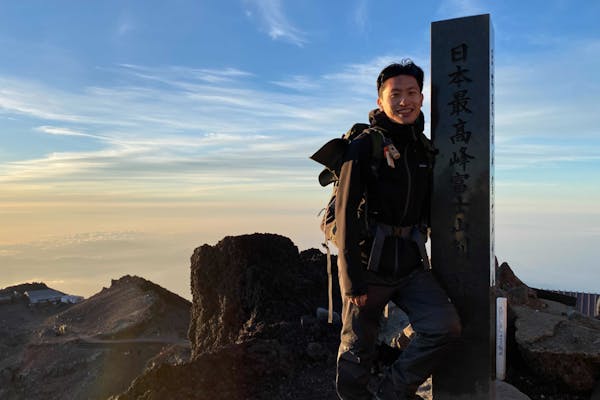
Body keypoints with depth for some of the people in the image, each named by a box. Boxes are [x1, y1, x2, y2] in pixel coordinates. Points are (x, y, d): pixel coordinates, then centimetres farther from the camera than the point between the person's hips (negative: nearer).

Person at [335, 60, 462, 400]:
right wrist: (353, 280, -15)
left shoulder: (425, 149, 10)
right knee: (358, 351, 5)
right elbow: (347, 214, -13)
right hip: (369, 266, -5)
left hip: (411, 266, 5)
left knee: (446, 326, -10)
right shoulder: (364, 147, -9)